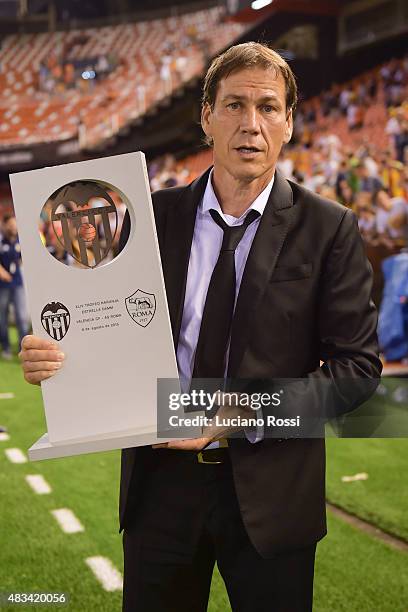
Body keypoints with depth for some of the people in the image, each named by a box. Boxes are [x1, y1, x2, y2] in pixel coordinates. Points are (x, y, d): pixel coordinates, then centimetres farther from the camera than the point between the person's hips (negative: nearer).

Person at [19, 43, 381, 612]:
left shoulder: (329, 229, -6)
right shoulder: (155, 215, 1)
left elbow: (357, 361, -9)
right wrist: (55, 355, -16)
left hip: (271, 493, -2)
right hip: (161, 483, 2)